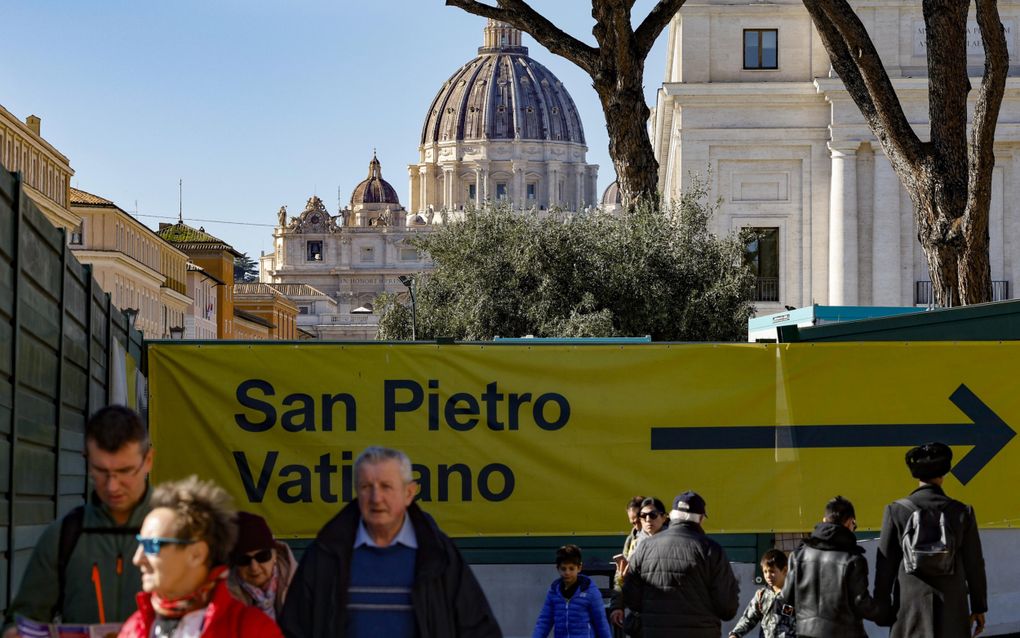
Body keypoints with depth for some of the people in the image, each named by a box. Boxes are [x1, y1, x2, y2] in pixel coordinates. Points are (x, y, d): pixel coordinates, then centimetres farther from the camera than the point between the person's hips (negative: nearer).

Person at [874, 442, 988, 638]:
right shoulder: (962, 512, -3)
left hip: (911, 605, -1)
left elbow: (885, 565, -2)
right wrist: (979, 607, 12)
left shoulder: (896, 511, -6)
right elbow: (974, 564, 2)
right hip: (952, 607, 1)